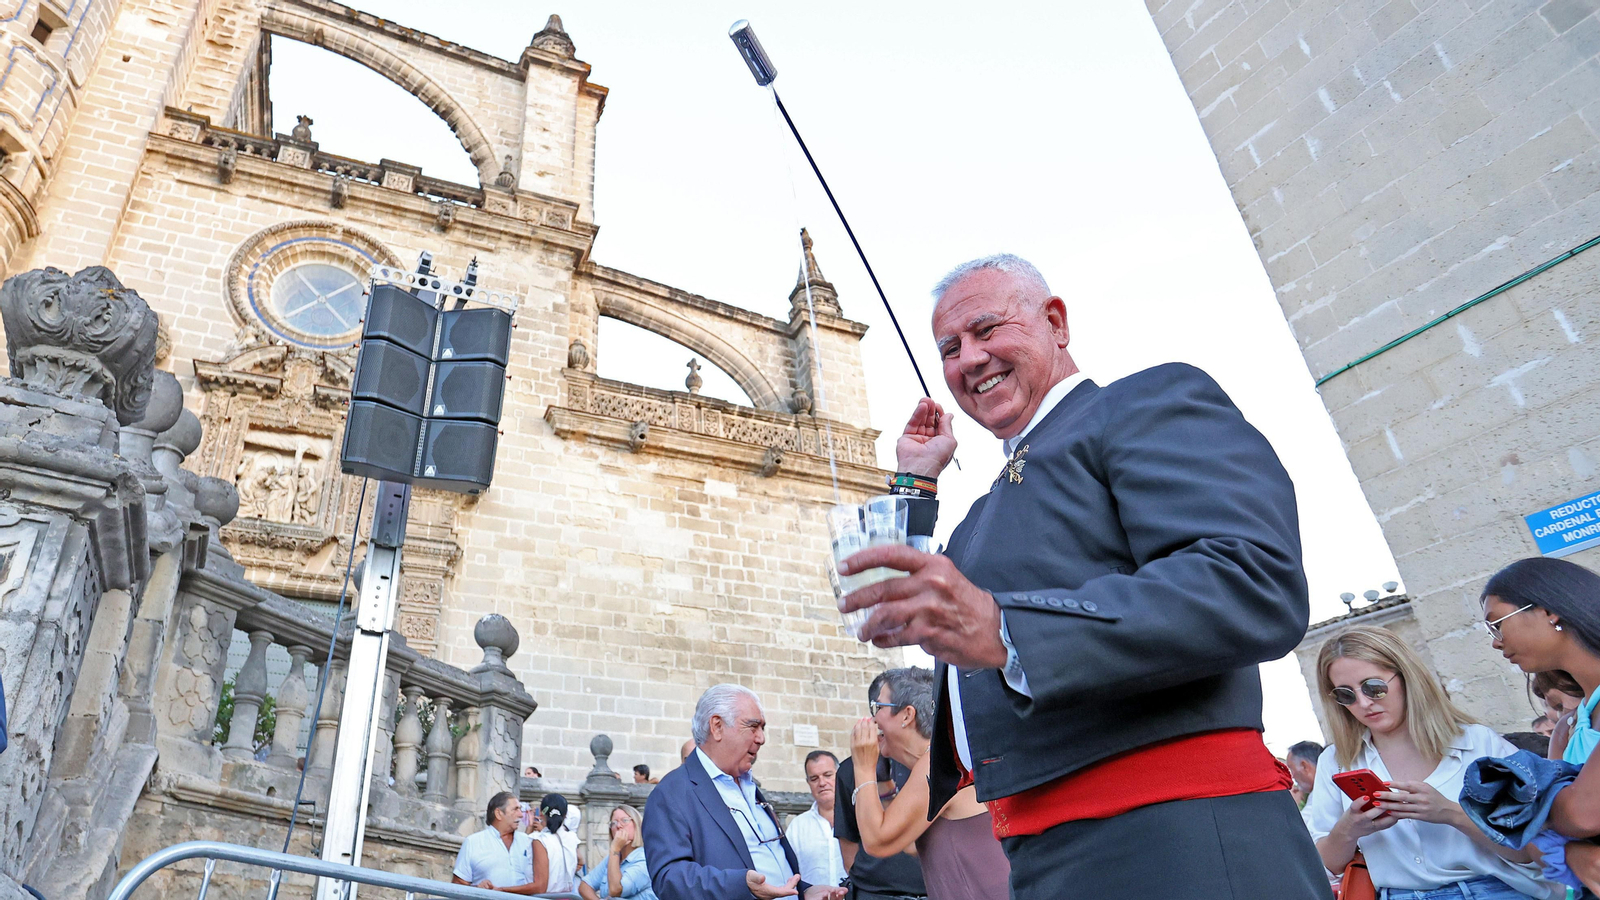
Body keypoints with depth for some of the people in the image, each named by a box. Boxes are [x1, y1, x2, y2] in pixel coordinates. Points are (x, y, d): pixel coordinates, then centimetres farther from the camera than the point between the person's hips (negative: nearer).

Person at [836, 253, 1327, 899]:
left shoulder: (1154, 400, -5)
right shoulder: (992, 506, 21)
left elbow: (1259, 586, -21)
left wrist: (1004, 632, -30)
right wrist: (915, 484, 18)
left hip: (1173, 845, -8)